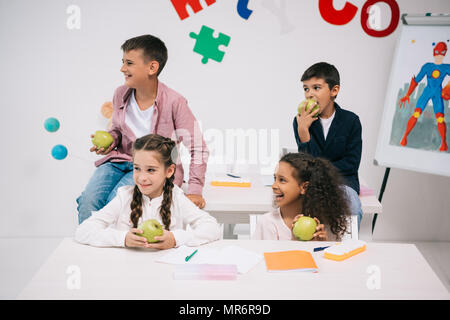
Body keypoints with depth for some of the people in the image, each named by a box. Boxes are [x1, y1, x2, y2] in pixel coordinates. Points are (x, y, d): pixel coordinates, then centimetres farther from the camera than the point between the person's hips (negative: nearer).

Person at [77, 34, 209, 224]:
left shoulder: (174, 102, -14)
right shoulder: (121, 94, 2)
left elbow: (198, 148, -12)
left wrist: (194, 191, -18)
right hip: (120, 160, 5)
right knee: (88, 200, -20)